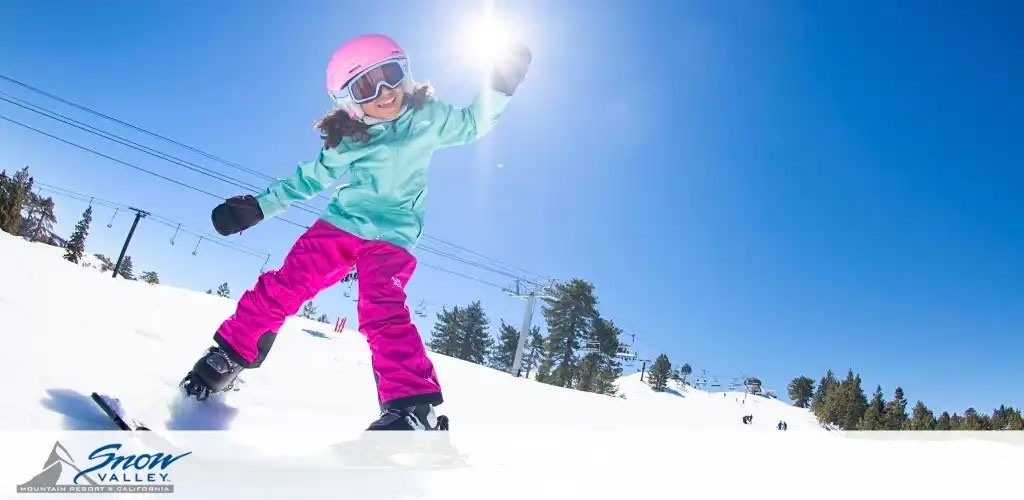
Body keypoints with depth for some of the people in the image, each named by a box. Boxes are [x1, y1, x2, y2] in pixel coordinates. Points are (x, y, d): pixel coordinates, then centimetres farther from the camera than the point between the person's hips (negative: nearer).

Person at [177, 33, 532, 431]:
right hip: (340, 224, 4)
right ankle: (229, 355, 15)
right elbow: (308, 179, 14)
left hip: (392, 237, -3)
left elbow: (472, 124, 14)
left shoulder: (427, 119, 1)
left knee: (383, 313, -24)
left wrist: (500, 85, 1)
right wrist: (257, 207, 11)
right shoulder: (346, 143, 3)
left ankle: (414, 408, -32)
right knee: (281, 288, -6)